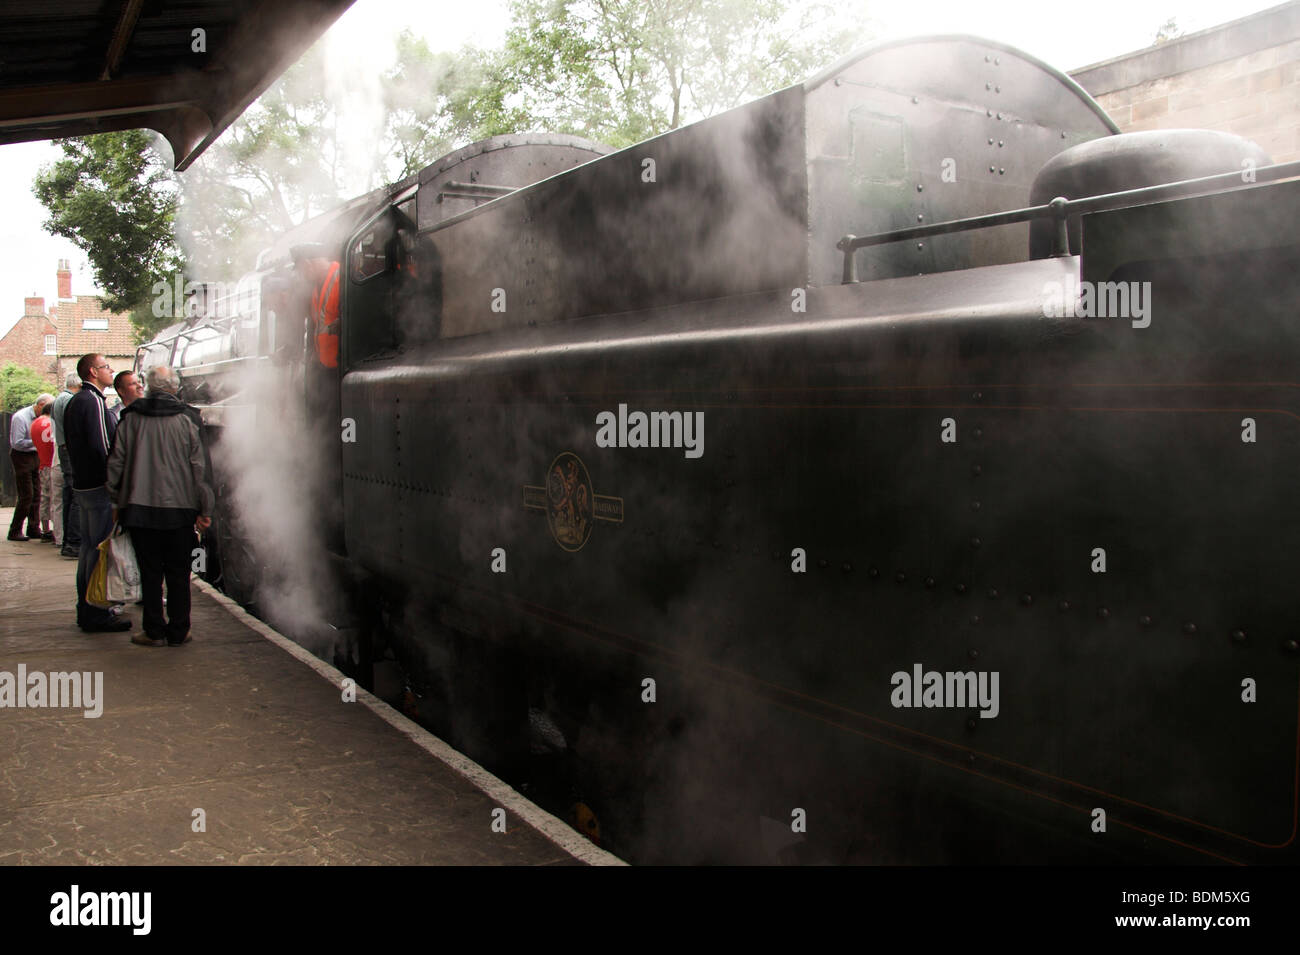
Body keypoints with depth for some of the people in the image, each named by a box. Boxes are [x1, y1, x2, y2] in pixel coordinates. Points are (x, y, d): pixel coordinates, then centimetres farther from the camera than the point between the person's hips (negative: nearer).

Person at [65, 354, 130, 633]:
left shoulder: (76, 401, 17)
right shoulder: (92, 401, -15)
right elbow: (101, 447, -21)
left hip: (82, 485, 10)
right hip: (99, 486, -10)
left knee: (89, 547, 16)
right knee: (100, 550, -6)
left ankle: (86, 610, 23)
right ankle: (96, 615, -2)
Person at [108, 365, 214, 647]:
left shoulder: (131, 417, 0)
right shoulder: (188, 418, -4)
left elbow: (115, 462, 3)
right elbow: (200, 467, -4)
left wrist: (118, 500, 15)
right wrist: (205, 510, 2)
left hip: (140, 508, 1)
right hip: (180, 508, -1)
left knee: (150, 572, 8)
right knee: (178, 573, 8)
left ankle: (154, 631, 12)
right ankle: (178, 632, 12)